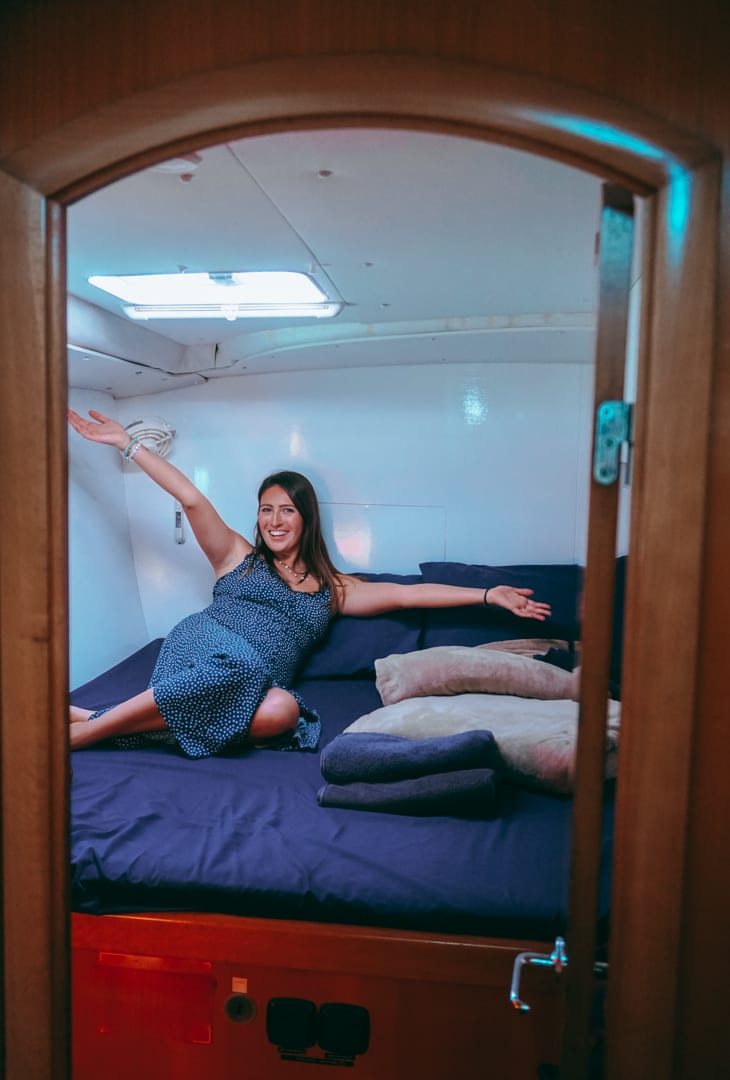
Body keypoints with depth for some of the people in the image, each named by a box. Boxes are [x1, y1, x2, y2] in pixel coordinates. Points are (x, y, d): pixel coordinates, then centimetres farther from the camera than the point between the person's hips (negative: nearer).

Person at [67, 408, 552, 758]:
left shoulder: (334, 587, 21)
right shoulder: (238, 556, 18)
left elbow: (406, 593, 13)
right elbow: (190, 497, 10)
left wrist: (489, 595, 6)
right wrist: (126, 443, 5)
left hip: (256, 687, 2)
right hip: (202, 649, -1)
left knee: (282, 710, -37)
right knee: (241, 664, -39)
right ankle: (85, 726, -35)